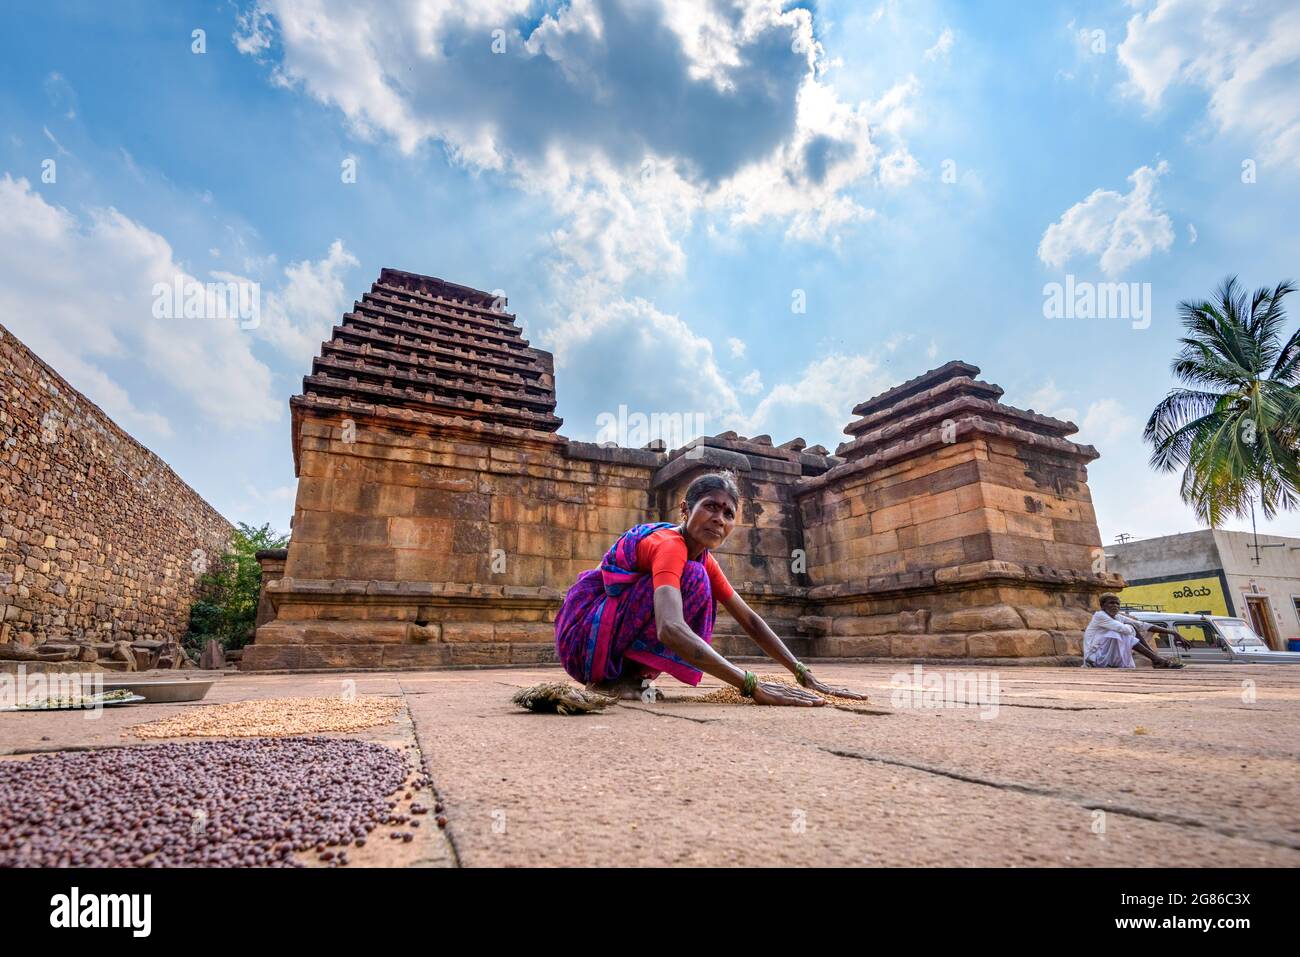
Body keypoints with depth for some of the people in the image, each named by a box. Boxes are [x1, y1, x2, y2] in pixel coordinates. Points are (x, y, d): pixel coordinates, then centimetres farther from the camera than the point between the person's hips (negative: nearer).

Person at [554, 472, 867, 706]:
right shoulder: (669, 545, -24)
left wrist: (805, 676, -2)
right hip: (583, 631, -8)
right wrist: (753, 686, -41)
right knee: (693, 579, -22)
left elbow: (750, 619, 5)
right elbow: (670, 629, -41)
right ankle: (614, 680, -13)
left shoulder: (702, 557, 4)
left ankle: (630, 673, 4)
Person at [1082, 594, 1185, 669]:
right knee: (1124, 633, -20)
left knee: (1130, 629, 1)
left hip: (1110, 657, 7)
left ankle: (1157, 657, -2)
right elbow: (1124, 629, -25)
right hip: (1095, 660, -7)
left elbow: (1142, 625, 4)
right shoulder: (1099, 616, -15)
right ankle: (1156, 659, -14)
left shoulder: (1119, 617, 8)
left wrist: (1169, 631, -4)